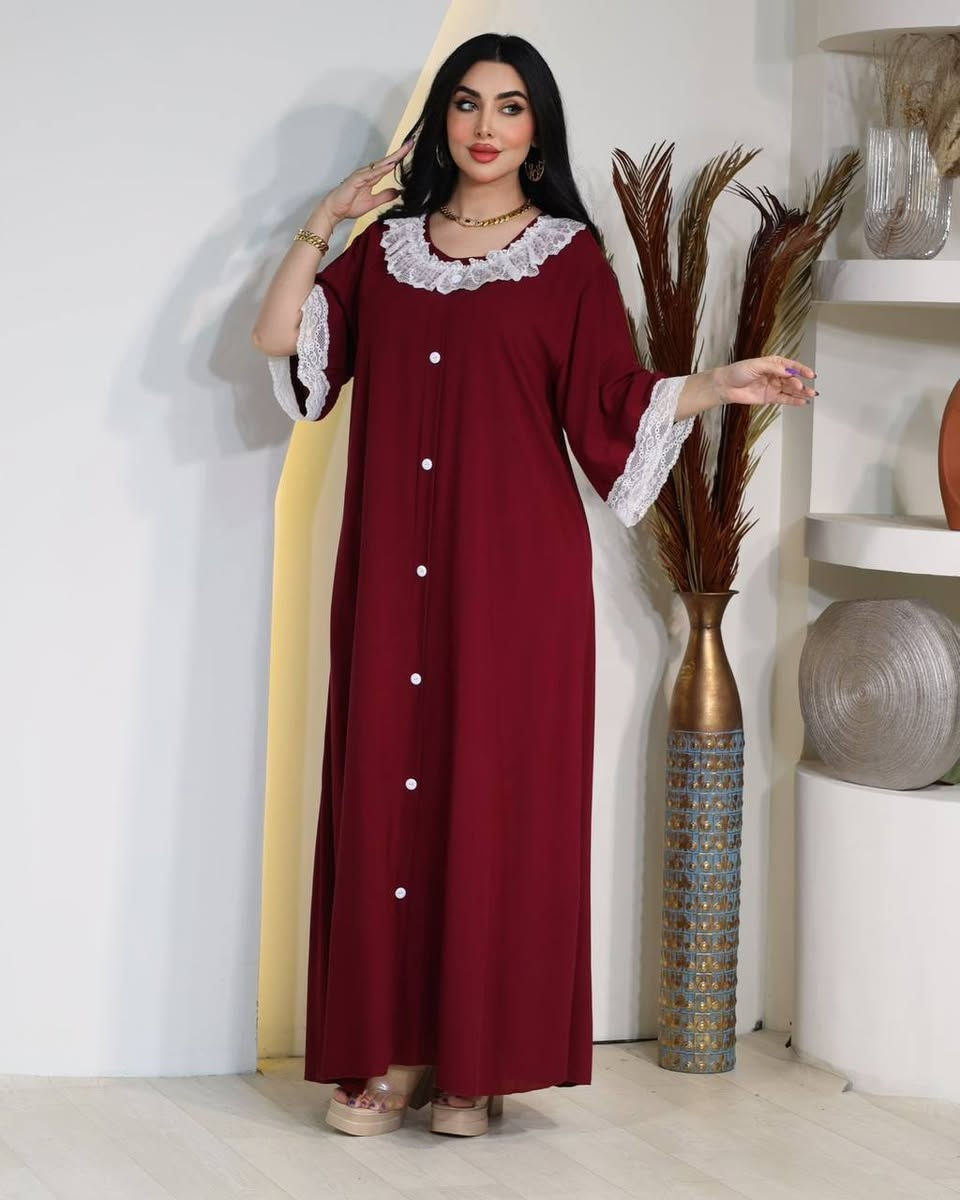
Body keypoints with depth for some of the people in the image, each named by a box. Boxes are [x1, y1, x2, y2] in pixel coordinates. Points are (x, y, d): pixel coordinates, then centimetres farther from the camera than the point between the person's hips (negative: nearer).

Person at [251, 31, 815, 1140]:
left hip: (512, 571, -3)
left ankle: (477, 1059, 4)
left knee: (494, 795, -3)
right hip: (392, 570, 3)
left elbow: (613, 405, -2)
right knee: (388, 788, 0)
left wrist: (723, 383, -16)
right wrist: (323, 221, 4)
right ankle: (394, 1049, 7)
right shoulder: (389, 246, 14)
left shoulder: (569, 257, 4)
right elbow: (278, 342, 7)